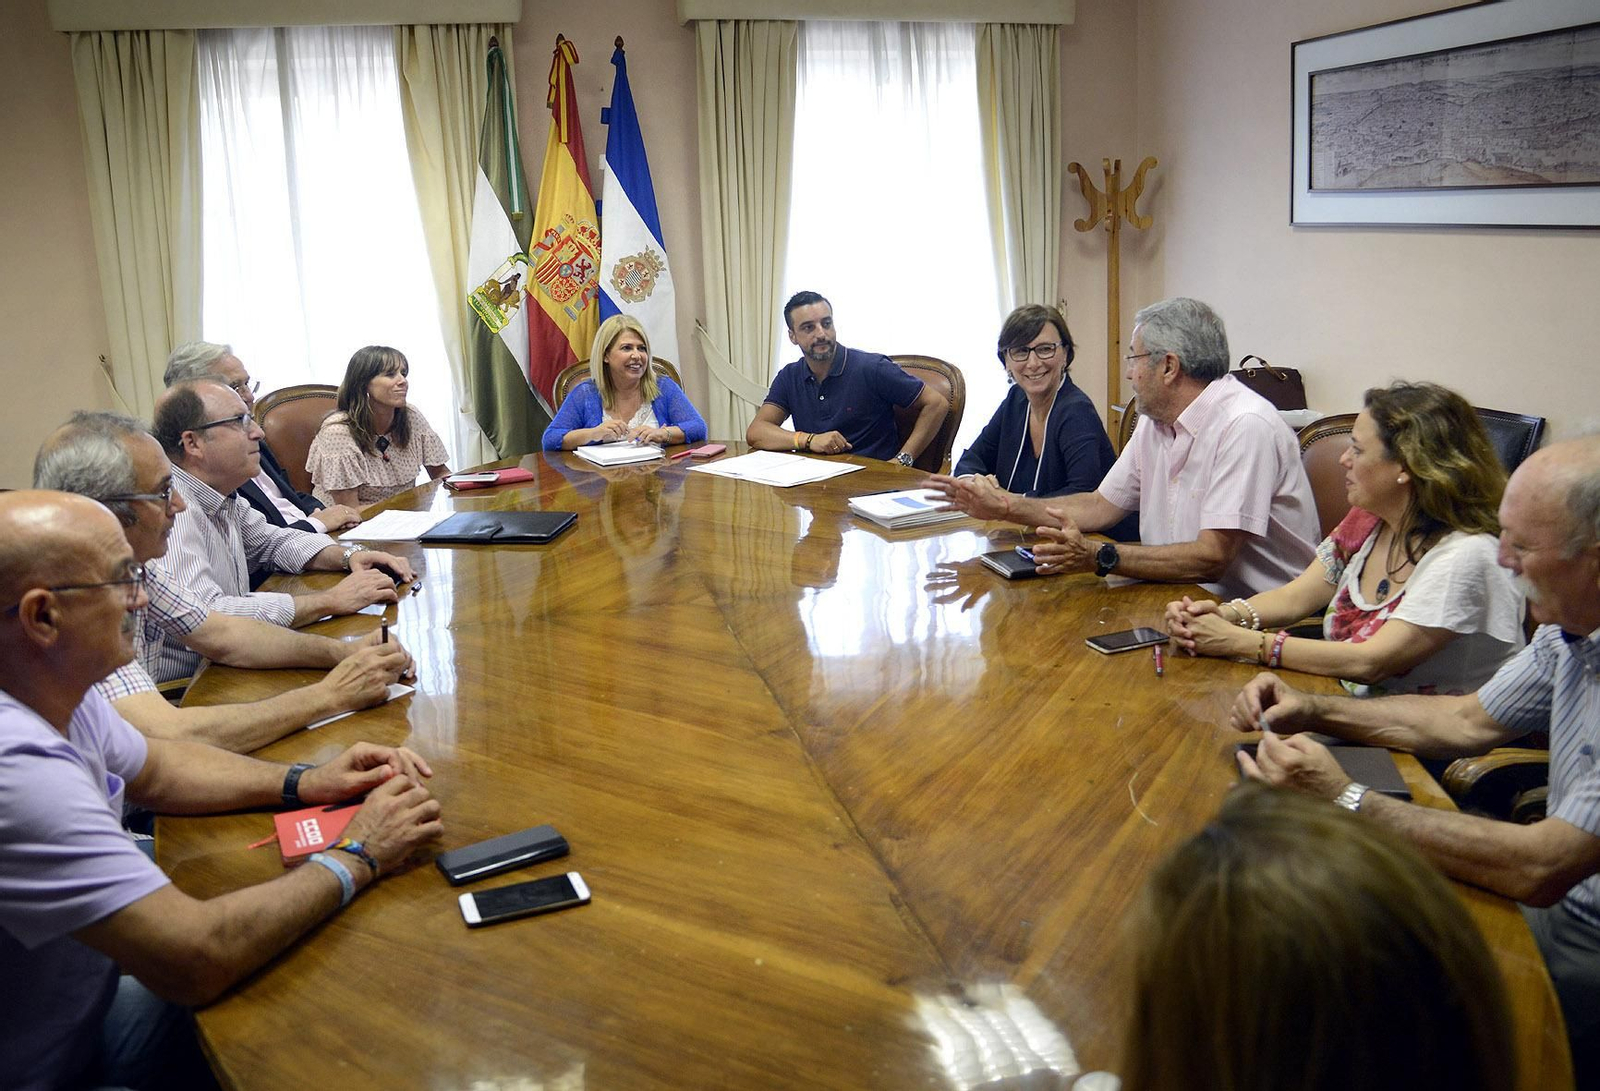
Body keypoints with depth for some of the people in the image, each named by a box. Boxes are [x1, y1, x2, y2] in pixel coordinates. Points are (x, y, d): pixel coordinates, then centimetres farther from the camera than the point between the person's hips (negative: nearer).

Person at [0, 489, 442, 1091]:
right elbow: (197, 960, -33)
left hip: (81, 1012, 8)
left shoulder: (53, 690, -5)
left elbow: (154, 768, 15)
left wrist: (303, 782, -1)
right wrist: (356, 856, -19)